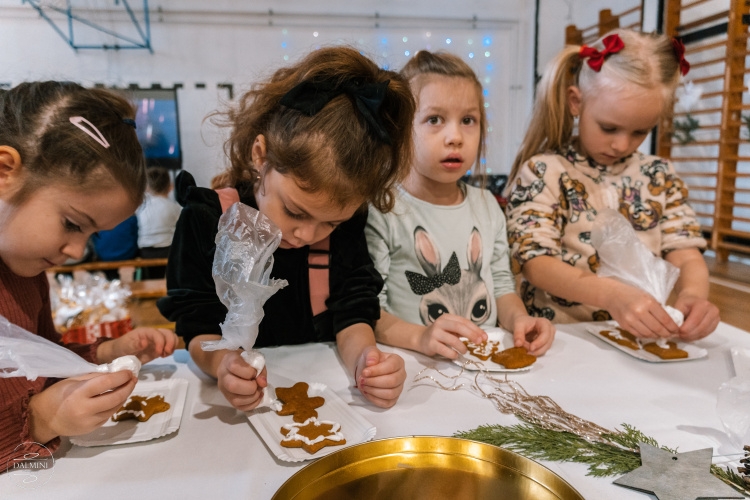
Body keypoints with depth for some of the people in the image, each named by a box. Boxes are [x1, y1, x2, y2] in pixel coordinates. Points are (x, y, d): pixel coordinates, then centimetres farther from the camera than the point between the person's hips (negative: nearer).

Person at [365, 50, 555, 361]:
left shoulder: (487, 206, 11)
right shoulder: (383, 211, -9)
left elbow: (501, 286, 15)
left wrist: (518, 319, -4)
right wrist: (419, 337, -28)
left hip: (487, 361, 4)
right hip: (415, 365, -4)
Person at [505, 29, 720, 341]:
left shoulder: (659, 174, 10)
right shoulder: (543, 171, -4)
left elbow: (686, 254, 6)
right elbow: (534, 261, -14)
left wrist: (693, 293, -18)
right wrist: (613, 295, -29)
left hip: (644, 337, 5)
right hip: (560, 336, -5)